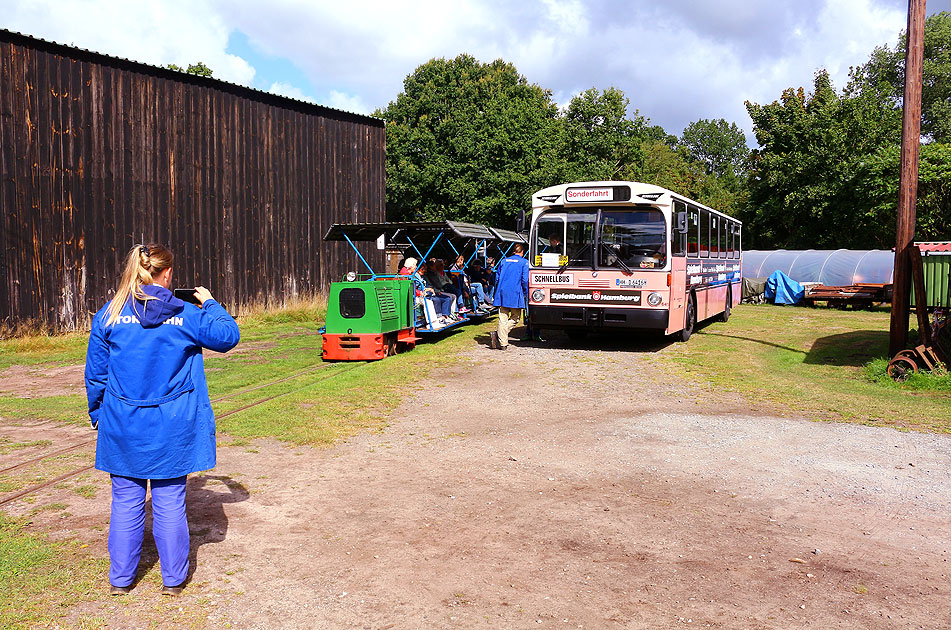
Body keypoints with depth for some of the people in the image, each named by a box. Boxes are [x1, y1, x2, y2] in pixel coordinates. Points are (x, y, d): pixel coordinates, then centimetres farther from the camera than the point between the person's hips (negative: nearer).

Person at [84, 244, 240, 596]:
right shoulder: (186, 315, -7)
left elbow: (95, 374, 3)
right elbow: (228, 336, 5)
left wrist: (97, 414, 15)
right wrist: (210, 304, 18)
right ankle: (173, 578, 19)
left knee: (126, 500, 13)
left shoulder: (109, 315, -3)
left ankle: (121, 578, 25)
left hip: (123, 426, 1)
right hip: (172, 429, -1)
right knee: (170, 501, 8)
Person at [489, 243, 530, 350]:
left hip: (502, 293, 5)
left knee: (503, 319, 5)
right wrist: (525, 293, 5)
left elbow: (497, 277, 16)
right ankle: (498, 335, -10)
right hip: (515, 294, -5)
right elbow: (525, 280, -8)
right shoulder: (524, 262, 0)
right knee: (515, 317, 7)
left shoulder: (504, 261, 15)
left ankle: (503, 343, -1)